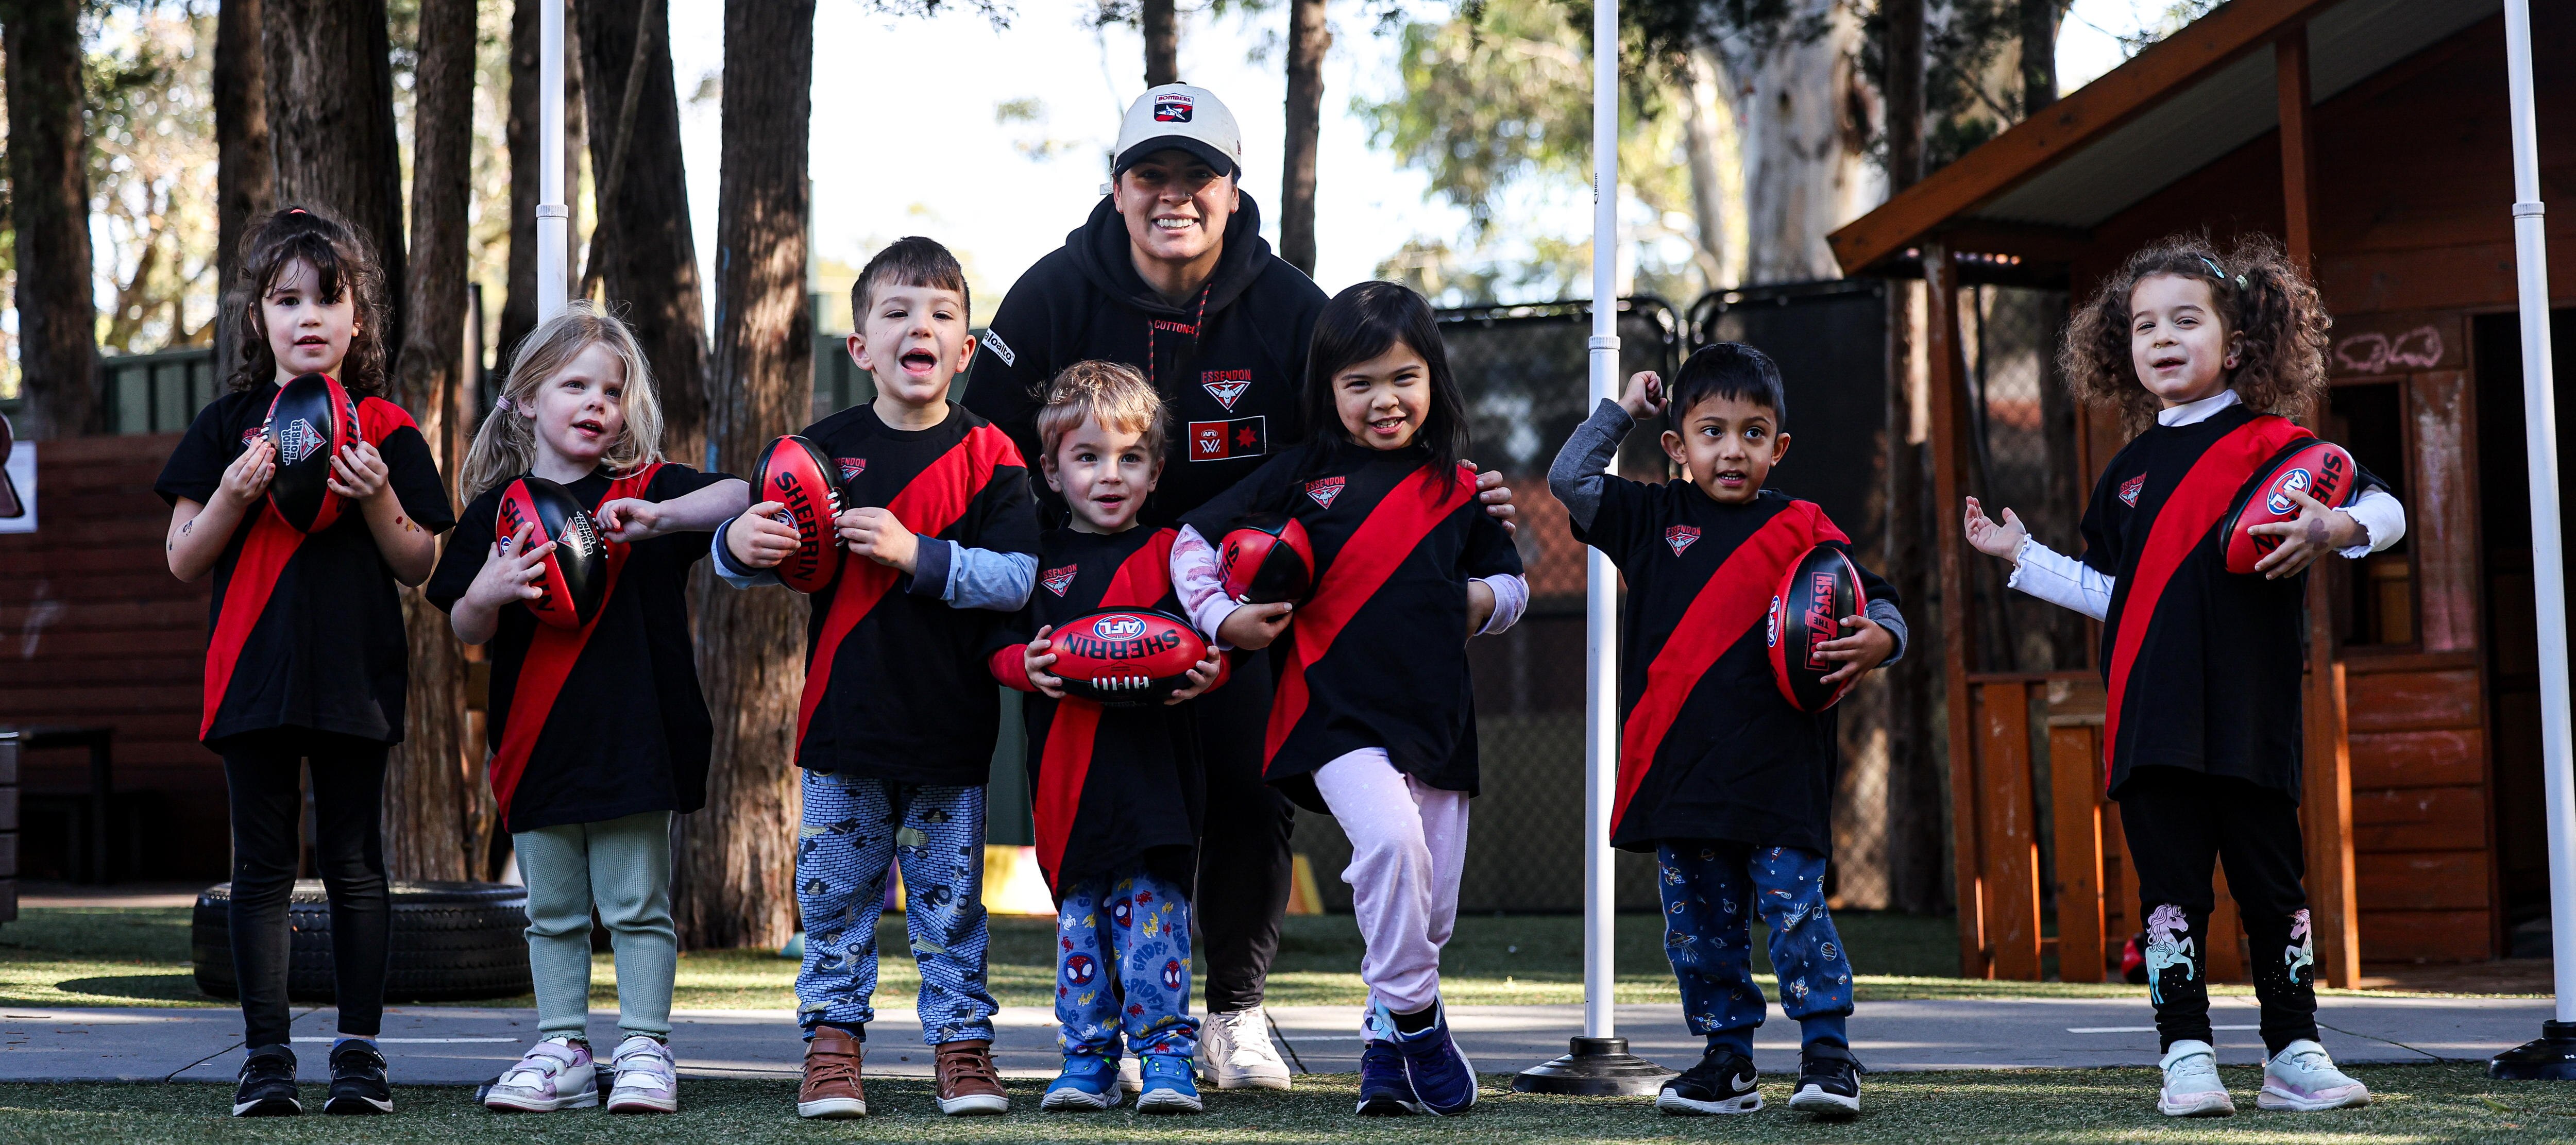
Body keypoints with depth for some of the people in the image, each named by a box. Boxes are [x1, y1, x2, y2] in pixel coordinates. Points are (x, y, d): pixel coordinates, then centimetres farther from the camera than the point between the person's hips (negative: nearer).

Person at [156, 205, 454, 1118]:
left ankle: (359, 1048, 11)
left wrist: (378, 498, -12)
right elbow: (184, 561, 5)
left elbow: (420, 565, 5)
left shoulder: (386, 432, 5)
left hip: (355, 675, 0)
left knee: (354, 865, 4)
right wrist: (234, 494, -13)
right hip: (254, 671, 1)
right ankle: (266, 1055, 8)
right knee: (263, 865, 3)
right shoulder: (227, 427, 7)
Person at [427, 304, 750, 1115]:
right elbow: (466, 633, 7)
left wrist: (660, 516, -27)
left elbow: (743, 494, -13)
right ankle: (561, 1053, 18)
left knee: (637, 906, 2)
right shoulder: (497, 509, 6)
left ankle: (645, 1049, 9)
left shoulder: (645, 488, 1)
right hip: (536, 741, 2)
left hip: (632, 735, -2)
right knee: (553, 912, 10)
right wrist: (487, 594, -16)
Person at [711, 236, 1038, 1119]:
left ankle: (962, 1044, 16)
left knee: (950, 897, 7)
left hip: (951, 725, -1)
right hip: (844, 721, 1)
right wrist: (739, 545, -18)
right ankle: (832, 1044, 16)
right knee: (835, 895, 6)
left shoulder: (989, 457, -2)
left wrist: (914, 552, -21)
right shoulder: (824, 448, 2)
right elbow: (760, 554, 6)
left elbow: (1017, 578, -12)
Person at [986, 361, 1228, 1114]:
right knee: (1077, 914, 6)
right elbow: (995, 642, 10)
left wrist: (1208, 672, -15)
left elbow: (1217, 642, 7)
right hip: (1066, 771, 2)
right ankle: (1088, 1059, 13)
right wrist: (1024, 665, -10)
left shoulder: (1170, 554, 6)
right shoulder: (1040, 561, 9)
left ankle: (1166, 1052, 2)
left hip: (1152, 769, -2)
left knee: (1151, 908, -5)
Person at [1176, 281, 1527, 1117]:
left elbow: (1511, 581, 22)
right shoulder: (1302, 476, 3)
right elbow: (1193, 541, 7)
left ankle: (1388, 1052, 23)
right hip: (1336, 712, -4)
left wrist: (1485, 599, 1)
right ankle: (1417, 1024, -13)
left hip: (1437, 719, 4)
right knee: (1392, 839, -28)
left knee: (1433, 913, 6)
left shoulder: (1458, 489, 11)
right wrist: (1222, 620, -5)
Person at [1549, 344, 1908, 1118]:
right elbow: (1570, 479, 11)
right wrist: (1623, 409, 11)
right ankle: (1727, 1063, 18)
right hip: (1680, 769, 3)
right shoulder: (1654, 520, 12)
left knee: (1794, 906, -7)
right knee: (1700, 924, 9)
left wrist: (1877, 641, -16)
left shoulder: (1801, 530, 5)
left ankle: (1828, 1056, 0)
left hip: (1777, 770, -3)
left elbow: (1878, 605, 6)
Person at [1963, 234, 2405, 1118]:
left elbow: (2386, 508, -2)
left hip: (2252, 720, -3)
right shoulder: (2129, 472, 16)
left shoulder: (2274, 446, 2)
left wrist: (2334, 530, -21)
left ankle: (2294, 1053, 13)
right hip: (2152, 723, 3)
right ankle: (2186, 1055, 6)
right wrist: (2021, 556, 20)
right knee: (2170, 893, 2)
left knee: (2272, 888, 4)